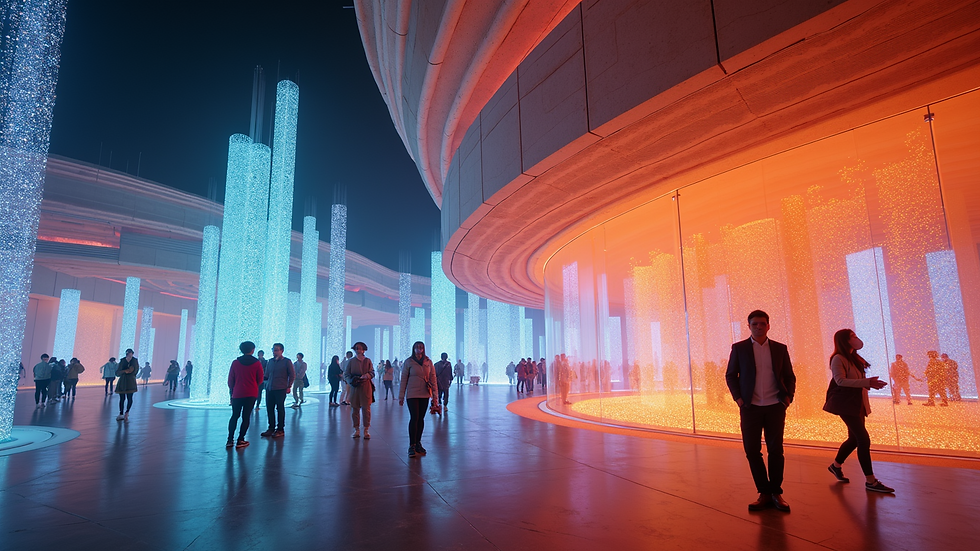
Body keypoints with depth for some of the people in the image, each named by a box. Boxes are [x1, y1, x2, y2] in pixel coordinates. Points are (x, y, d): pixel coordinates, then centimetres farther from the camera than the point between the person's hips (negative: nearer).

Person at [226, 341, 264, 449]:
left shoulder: (235, 362, 0)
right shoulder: (257, 363, -4)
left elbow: (230, 380, 4)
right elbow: (260, 380, 4)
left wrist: (231, 392, 16)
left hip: (237, 394, 2)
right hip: (251, 394, -2)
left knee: (235, 416, 13)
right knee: (246, 417, 3)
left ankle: (230, 440, 9)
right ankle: (240, 441, 2)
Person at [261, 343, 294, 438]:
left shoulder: (287, 361, -4)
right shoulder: (270, 361, 12)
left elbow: (292, 375, -2)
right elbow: (268, 375, 21)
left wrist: (289, 386, -6)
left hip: (281, 389, -5)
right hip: (269, 388, 6)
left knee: (280, 409, 0)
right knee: (269, 408, 7)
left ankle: (280, 429, 8)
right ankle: (271, 428, 20)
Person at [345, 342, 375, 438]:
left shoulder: (368, 361, 9)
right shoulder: (351, 361, 10)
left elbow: (372, 373, 4)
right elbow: (346, 374, 7)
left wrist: (363, 377, -15)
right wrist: (351, 380, -13)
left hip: (366, 387, -1)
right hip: (354, 387, 1)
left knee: (366, 408, -4)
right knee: (355, 408, 2)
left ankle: (366, 430, 2)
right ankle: (356, 430, 11)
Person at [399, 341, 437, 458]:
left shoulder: (428, 362, 7)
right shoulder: (409, 362, 0)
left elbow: (433, 378, 8)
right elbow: (403, 379, 1)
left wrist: (435, 394, 3)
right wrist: (401, 396, -1)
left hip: (425, 395, 3)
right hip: (412, 394, -3)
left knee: (421, 419, 8)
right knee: (414, 418, -9)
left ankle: (418, 443, 20)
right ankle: (412, 446, -3)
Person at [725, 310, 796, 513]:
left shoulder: (780, 349, 7)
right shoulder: (739, 348, 2)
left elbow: (789, 376, 12)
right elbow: (730, 375, 5)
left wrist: (789, 396, -2)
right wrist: (737, 397, -6)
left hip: (775, 407, 1)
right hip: (750, 407, -1)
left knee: (776, 450, 5)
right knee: (752, 451, 1)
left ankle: (776, 493, 20)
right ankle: (764, 493, 16)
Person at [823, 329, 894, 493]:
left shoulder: (854, 358, 15)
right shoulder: (838, 359, -12)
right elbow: (840, 380, -25)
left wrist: (870, 384, 10)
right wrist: (866, 382, -29)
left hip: (856, 404, 9)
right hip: (845, 404, -9)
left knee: (855, 438, 15)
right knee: (864, 439, -11)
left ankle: (836, 465, 34)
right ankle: (870, 481, -4)